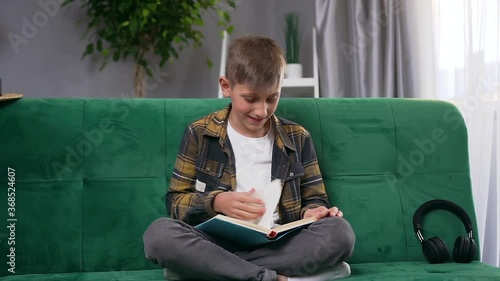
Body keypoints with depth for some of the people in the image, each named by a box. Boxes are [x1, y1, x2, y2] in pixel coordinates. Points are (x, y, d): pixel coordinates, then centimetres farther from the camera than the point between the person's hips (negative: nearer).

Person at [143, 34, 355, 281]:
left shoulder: (297, 138, 11)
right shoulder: (200, 134, 5)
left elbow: (314, 199, 14)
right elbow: (175, 202, 4)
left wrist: (312, 212, -10)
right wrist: (216, 202, -16)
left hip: (277, 245, 2)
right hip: (217, 244, -1)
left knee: (340, 231, -26)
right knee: (159, 233, -31)